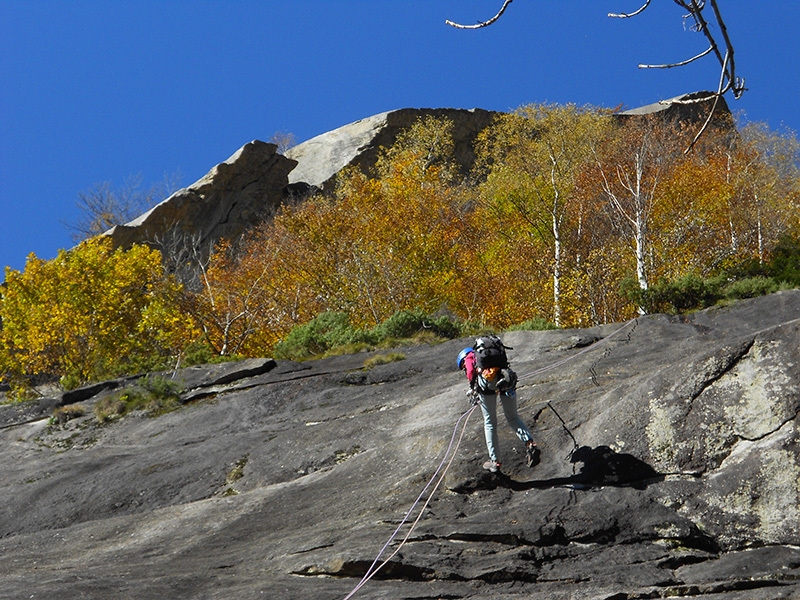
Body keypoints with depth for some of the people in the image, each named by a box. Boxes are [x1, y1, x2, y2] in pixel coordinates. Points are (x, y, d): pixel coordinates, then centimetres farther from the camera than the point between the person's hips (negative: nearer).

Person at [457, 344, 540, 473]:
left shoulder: (469, 358, 24)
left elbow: (471, 372, 3)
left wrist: (473, 389, 17)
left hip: (487, 380, -4)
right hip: (507, 379, 4)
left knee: (489, 422, 11)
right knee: (513, 417, 18)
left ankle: (494, 461, 16)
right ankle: (530, 443, -5)